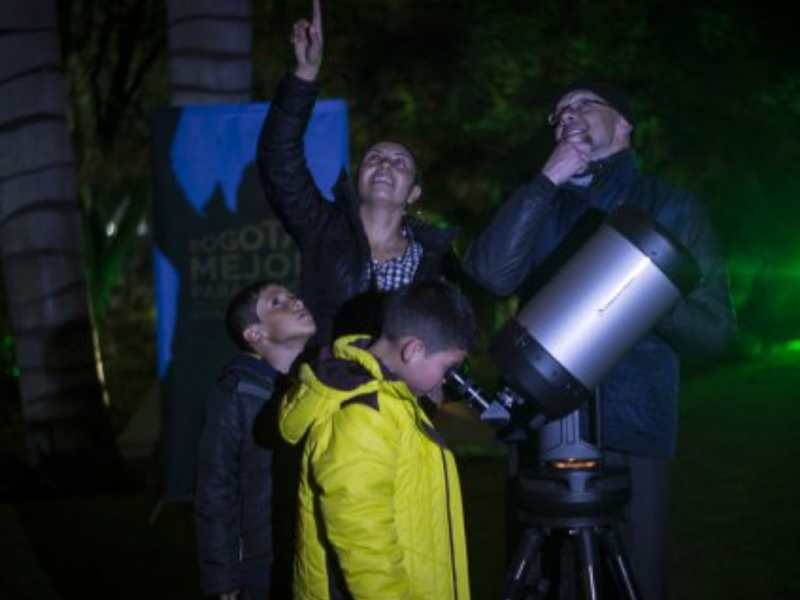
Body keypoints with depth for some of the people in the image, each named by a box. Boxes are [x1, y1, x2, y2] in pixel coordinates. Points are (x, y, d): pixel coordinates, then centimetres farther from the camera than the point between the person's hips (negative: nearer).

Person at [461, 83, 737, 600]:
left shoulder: (673, 207, 7)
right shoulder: (541, 205, 14)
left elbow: (716, 331, 1)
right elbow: (492, 274, -6)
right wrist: (546, 180, -7)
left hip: (631, 430, -2)